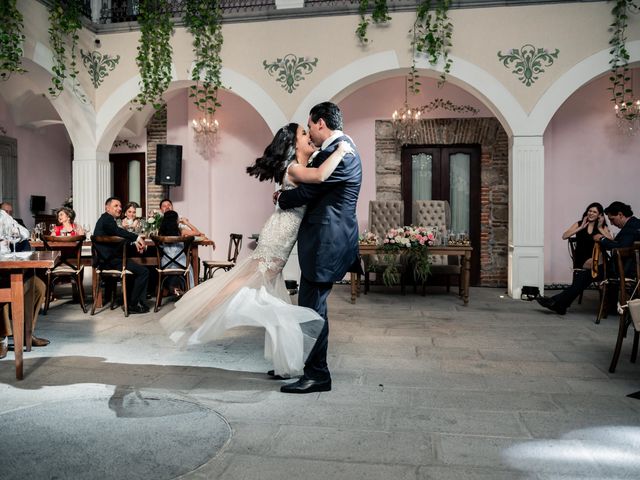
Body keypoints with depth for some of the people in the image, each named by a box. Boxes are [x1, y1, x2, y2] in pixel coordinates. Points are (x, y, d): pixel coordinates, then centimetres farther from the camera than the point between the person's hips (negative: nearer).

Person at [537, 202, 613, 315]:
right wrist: (581, 228, -5)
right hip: (580, 260, 0)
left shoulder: (603, 227, 12)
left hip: (595, 260, 0)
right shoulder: (579, 224, 13)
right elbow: (564, 236, -2)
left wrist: (600, 228, -4)